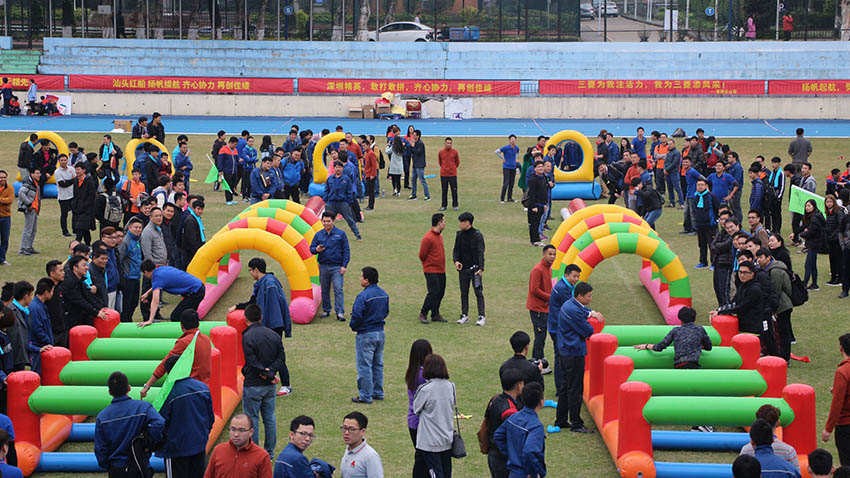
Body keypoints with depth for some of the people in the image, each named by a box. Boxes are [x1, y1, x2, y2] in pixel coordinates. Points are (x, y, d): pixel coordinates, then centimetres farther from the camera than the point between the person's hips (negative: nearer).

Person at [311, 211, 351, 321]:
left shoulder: (340, 234, -1)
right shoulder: (318, 235, 6)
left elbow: (346, 251, 0)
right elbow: (311, 248, 11)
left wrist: (344, 266, -7)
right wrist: (316, 250, -14)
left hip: (337, 267, -3)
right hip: (323, 266, 3)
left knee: (338, 290, -10)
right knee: (324, 290, 11)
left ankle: (340, 312, -11)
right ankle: (326, 311, 23)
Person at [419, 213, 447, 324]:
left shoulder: (440, 235, 11)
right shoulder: (428, 238, -17)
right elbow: (422, 255, -11)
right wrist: (428, 264, 4)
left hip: (441, 270, 8)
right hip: (431, 270, -8)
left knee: (440, 293, 8)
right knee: (434, 293, -12)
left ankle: (435, 315, 17)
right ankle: (423, 314, 0)